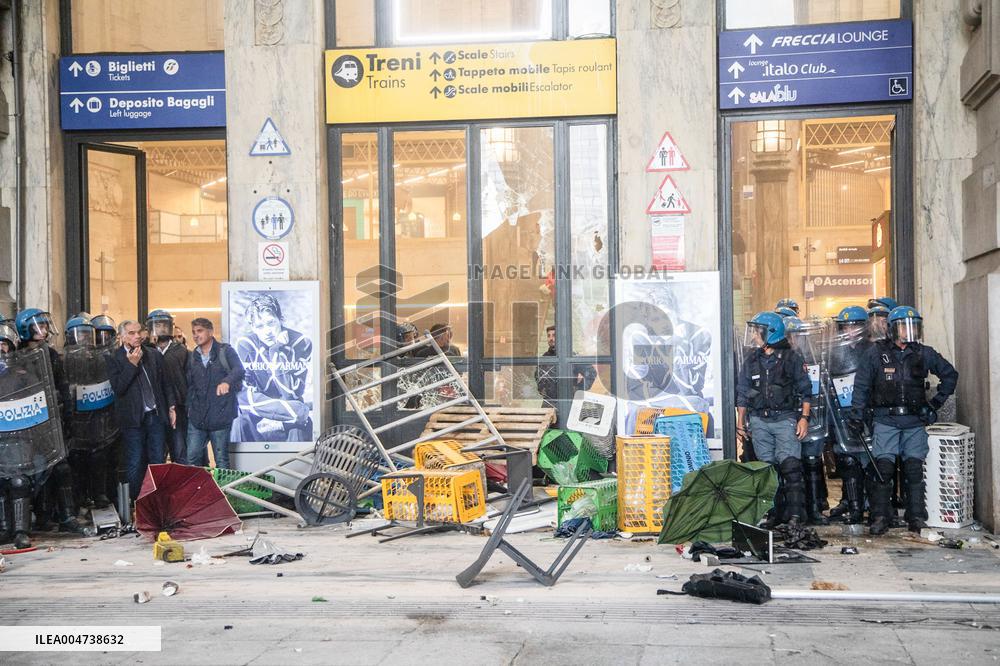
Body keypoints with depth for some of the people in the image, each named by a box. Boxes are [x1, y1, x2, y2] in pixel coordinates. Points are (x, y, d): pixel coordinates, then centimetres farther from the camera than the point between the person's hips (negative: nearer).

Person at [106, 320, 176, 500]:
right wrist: (132, 364, -17)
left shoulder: (154, 356, 9)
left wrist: (171, 407, 7)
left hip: (156, 416, 4)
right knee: (135, 465, 1)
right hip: (134, 419, -4)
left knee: (158, 461, 7)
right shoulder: (114, 360, -4)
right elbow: (117, 387, -14)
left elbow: (165, 383, 15)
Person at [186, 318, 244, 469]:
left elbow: (239, 370, -17)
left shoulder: (225, 351, 0)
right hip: (196, 417, 5)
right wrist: (189, 407, 5)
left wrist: (227, 381, -37)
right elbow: (189, 384, 16)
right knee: (192, 459, 3)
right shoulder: (191, 357, 15)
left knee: (222, 461, 2)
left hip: (220, 415, -4)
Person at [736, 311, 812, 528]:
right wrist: (740, 421, 12)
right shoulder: (751, 360, 12)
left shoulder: (791, 358, 1)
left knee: (790, 466, -12)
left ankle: (795, 514, -12)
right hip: (759, 422, 4)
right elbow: (742, 393, 17)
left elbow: (805, 390, 2)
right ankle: (773, 513, 11)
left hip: (785, 419, -4)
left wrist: (804, 417, -6)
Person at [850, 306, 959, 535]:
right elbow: (861, 385, 2)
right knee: (883, 468, -7)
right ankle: (881, 518, 0)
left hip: (915, 421, 2)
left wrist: (937, 401, 12)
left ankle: (916, 518, 9)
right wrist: (857, 416, -1)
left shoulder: (924, 354, 5)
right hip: (886, 420, -2)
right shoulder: (877, 352, 0)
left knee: (914, 469, 1)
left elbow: (950, 374, 19)